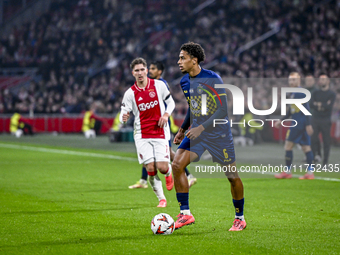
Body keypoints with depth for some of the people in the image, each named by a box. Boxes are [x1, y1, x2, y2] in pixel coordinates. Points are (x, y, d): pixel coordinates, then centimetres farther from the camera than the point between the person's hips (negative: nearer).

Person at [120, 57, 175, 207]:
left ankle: (169, 173, 29)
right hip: (142, 135, 0)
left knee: (162, 167, -10)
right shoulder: (130, 93, -2)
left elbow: (170, 102, 11)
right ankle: (161, 199, 10)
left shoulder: (159, 85, 0)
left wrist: (166, 114, -8)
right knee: (150, 169, -7)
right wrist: (124, 118, -27)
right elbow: (123, 114, -2)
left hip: (160, 133, 0)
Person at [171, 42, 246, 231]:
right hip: (196, 133, 6)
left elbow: (223, 110, -19)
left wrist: (202, 127, -26)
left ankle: (240, 218, 22)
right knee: (177, 165, -14)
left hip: (218, 133, -6)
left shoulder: (213, 79, -17)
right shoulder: (185, 82, 5)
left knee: (232, 176, 2)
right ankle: (185, 214, -8)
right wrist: (182, 129, 16)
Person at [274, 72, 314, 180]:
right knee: (305, 147, 5)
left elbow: (306, 109, -17)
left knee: (288, 145, -5)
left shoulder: (300, 93, -11)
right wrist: (281, 121, 26)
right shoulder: (293, 94, 18)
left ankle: (287, 172, -1)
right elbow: (290, 111, 26)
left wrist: (308, 124, -21)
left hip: (298, 123, -10)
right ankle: (310, 172, 3)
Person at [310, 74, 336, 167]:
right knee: (313, 139, -4)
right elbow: (311, 105, -2)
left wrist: (318, 104, -6)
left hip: (326, 120, -3)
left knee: (326, 141, -2)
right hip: (315, 119, 3)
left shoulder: (332, 94, 3)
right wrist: (324, 105, -10)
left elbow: (329, 106, -12)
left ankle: (325, 162, 3)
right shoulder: (315, 93, 12)